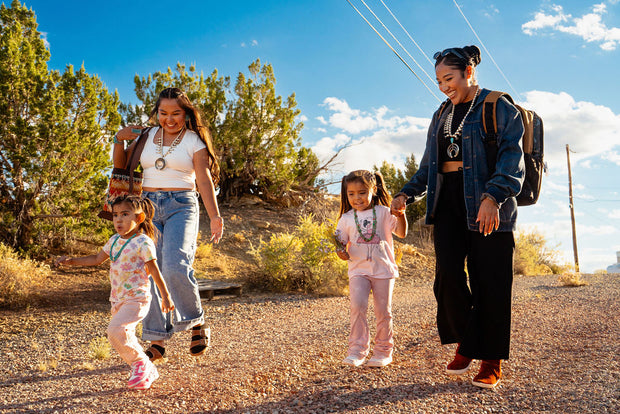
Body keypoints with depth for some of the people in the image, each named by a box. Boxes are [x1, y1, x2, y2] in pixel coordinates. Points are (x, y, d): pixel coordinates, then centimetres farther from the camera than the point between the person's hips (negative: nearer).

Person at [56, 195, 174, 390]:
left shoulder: (143, 242, -11)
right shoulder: (114, 240, 10)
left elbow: (155, 272, -8)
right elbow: (97, 259, 22)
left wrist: (166, 297, -4)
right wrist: (71, 261, 13)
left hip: (136, 298, -8)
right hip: (118, 299, 8)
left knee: (116, 330, -23)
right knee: (125, 339, 10)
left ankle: (140, 362, -3)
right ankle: (147, 371, 26)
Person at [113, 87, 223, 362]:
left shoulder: (194, 140, 3)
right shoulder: (147, 136, 14)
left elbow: (204, 179, -7)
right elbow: (121, 165, 20)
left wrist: (215, 216, -19)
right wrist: (120, 140, 2)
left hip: (181, 206, -4)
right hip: (149, 206, 4)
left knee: (175, 267, -23)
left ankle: (197, 324, -1)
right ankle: (157, 341, 5)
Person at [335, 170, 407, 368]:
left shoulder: (383, 212, 2)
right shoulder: (346, 219, 7)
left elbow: (402, 233, -4)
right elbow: (341, 244, 10)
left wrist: (400, 214, -20)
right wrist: (342, 252, -13)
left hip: (383, 269, 0)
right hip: (358, 270, 1)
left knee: (383, 311, 4)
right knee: (357, 306, -16)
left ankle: (384, 350, 20)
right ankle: (357, 349, -5)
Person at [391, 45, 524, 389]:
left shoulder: (499, 108, -1)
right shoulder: (441, 115, 19)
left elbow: (512, 158, -11)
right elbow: (429, 164, 23)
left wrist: (492, 196, -25)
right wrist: (407, 193, 10)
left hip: (488, 204, -5)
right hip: (447, 200, 5)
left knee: (488, 283, -3)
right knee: (448, 274, -7)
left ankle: (492, 362, 9)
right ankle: (465, 343, 13)